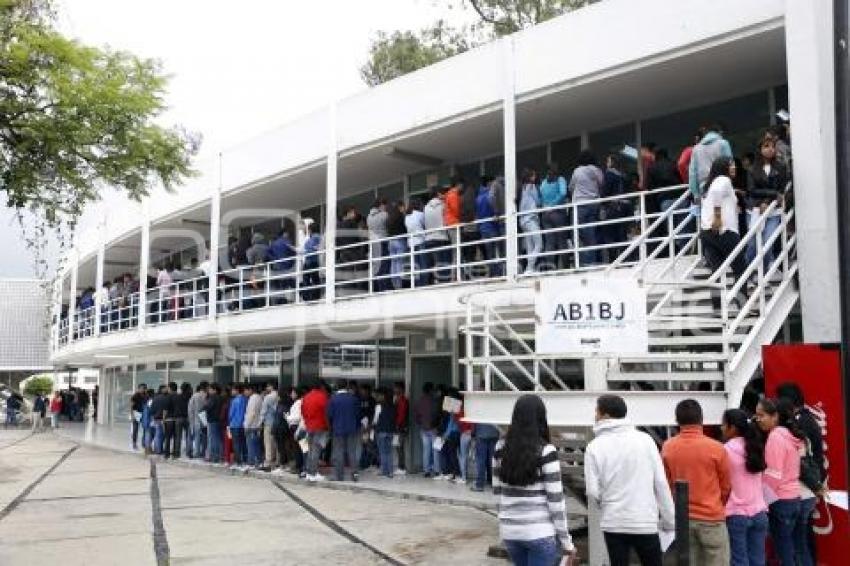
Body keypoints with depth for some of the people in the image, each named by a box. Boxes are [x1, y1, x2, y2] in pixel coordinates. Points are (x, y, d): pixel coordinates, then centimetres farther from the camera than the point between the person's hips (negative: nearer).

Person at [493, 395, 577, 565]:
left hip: (509, 531, 5)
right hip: (541, 532, -5)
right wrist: (567, 541, -4)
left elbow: (497, 491, 8)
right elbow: (555, 500, -12)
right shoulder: (546, 451, -13)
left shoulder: (501, 448, 0)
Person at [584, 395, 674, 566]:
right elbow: (661, 483, -3)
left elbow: (593, 492, -6)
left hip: (613, 523, 0)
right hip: (646, 521, 1)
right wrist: (669, 519, 7)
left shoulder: (595, 446, -6)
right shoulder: (644, 439, -4)